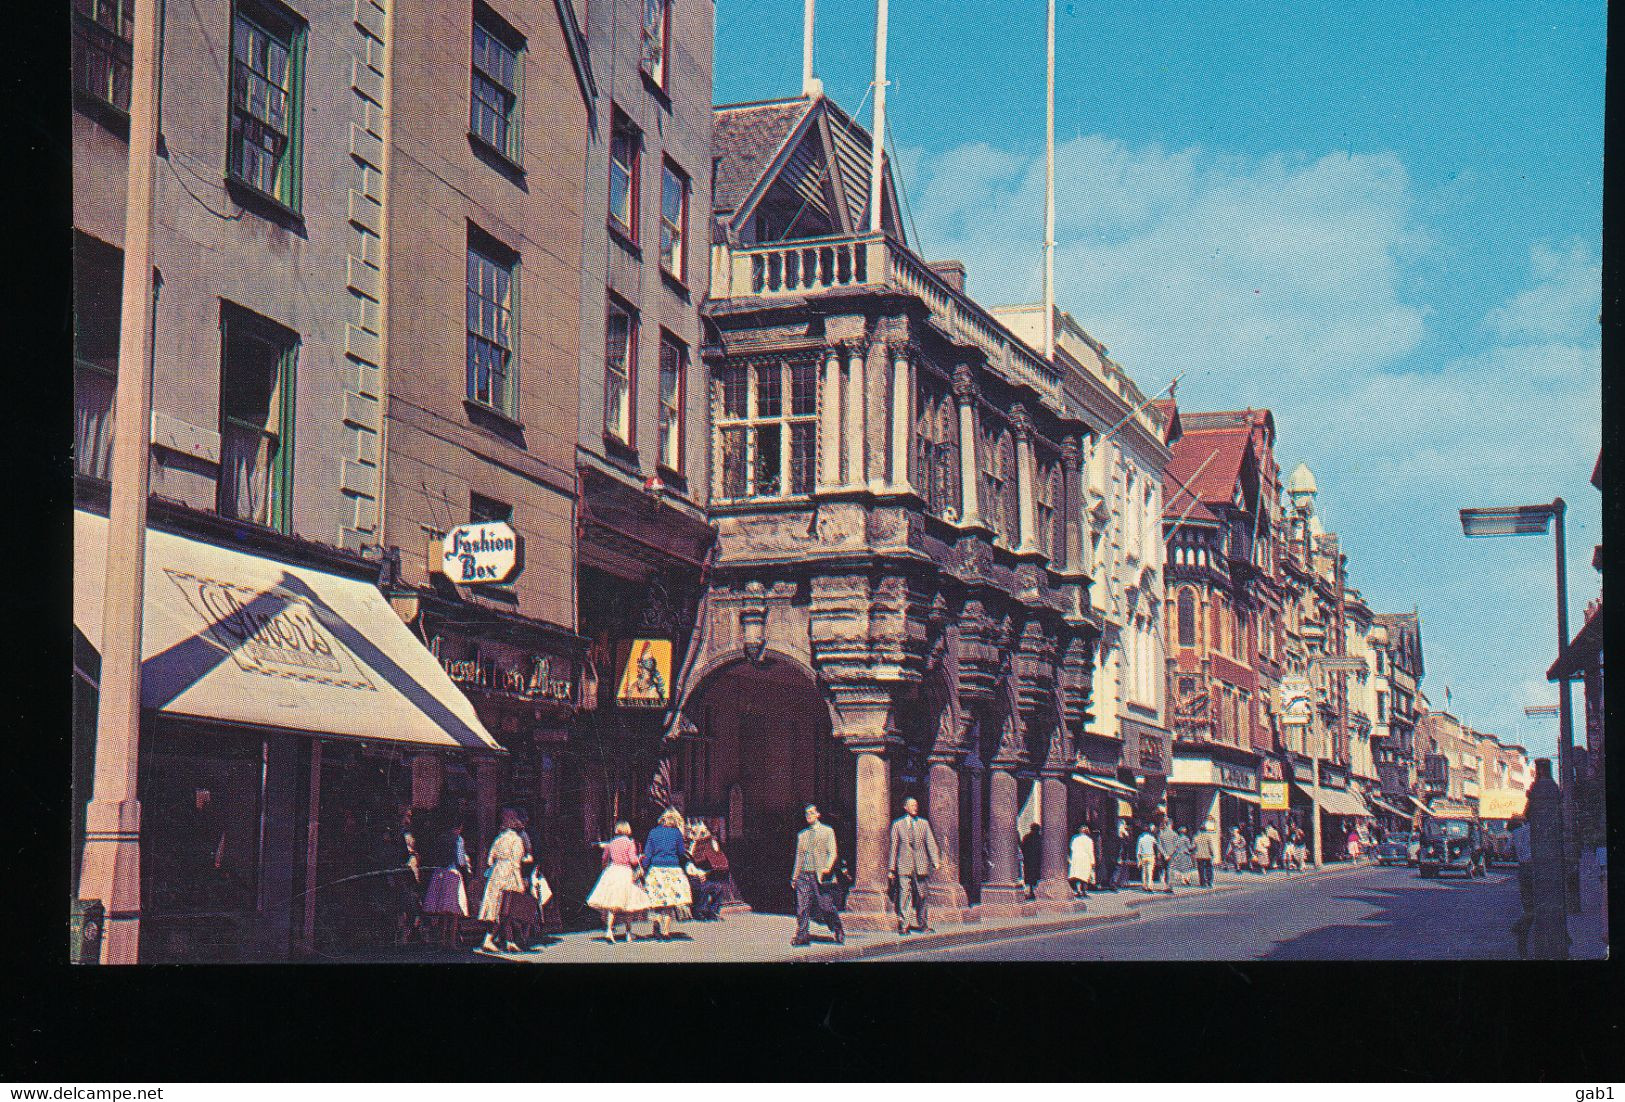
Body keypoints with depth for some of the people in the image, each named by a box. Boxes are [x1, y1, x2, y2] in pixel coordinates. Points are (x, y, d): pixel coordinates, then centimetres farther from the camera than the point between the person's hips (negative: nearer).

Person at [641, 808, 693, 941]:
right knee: (670, 902, 5)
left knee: (657, 900, 8)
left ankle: (656, 930, 3)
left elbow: (647, 854, 1)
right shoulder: (676, 833, -2)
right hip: (672, 870, -1)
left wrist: (645, 870, 5)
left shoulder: (653, 832, 2)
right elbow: (681, 852, 5)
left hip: (656, 869, 1)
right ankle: (666, 931, 3)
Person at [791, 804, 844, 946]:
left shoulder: (827, 832, 6)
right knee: (802, 906, -3)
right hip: (803, 875, 4)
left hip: (819, 876, -4)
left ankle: (839, 933, 13)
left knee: (826, 906, -4)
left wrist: (827, 868, -18)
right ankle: (802, 936, -1)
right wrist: (794, 877, 16)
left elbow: (832, 853, -1)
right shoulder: (802, 835, 20)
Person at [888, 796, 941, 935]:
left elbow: (931, 843, 7)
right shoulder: (897, 824, 6)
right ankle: (903, 926, -6)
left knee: (922, 895, 7)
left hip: (921, 865, 2)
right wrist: (891, 867, 4)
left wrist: (936, 861, -5)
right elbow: (893, 846, 7)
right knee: (904, 895, -8)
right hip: (904, 865, -2)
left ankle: (924, 925, 16)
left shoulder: (924, 823, 11)